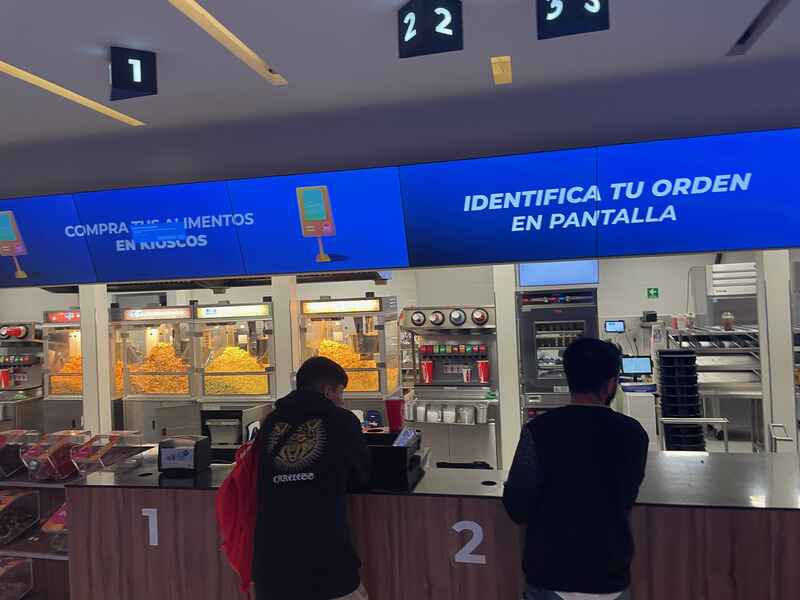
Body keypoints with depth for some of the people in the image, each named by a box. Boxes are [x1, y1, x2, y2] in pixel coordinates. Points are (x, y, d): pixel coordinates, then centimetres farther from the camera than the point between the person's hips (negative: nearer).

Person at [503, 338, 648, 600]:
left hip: (549, 578, -2)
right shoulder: (633, 433, -9)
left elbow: (517, 509, -13)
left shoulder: (539, 430, -18)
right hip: (611, 577, 2)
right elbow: (626, 502, 5)